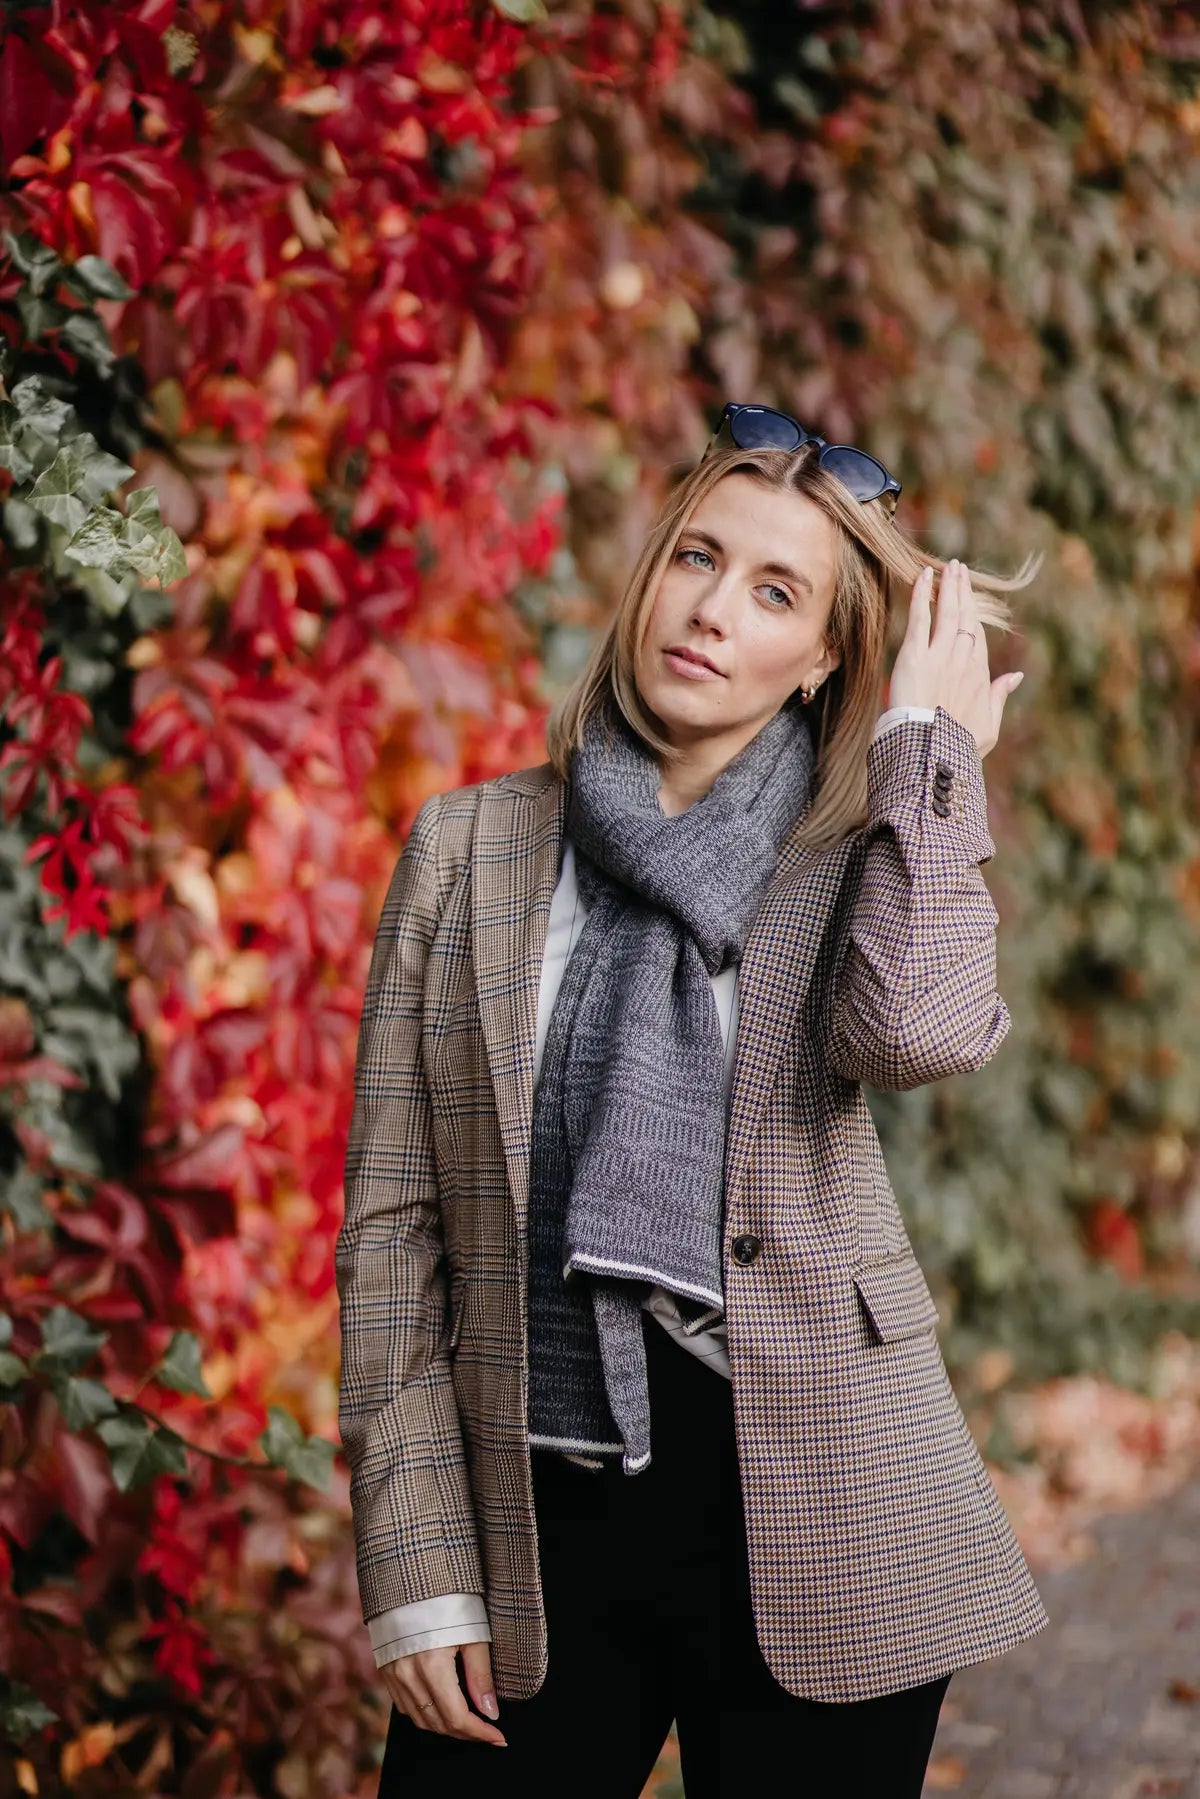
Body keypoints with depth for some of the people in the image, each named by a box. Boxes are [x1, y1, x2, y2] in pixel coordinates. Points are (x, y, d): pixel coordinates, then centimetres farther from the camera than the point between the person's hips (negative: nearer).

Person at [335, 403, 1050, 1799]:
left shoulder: (863, 856, 3)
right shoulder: (469, 846, 7)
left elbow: (919, 1031, -22)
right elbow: (392, 1219, 4)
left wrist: (928, 740, -9)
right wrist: (418, 1565, -3)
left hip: (808, 1521, -1)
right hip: (535, 1527, 1)